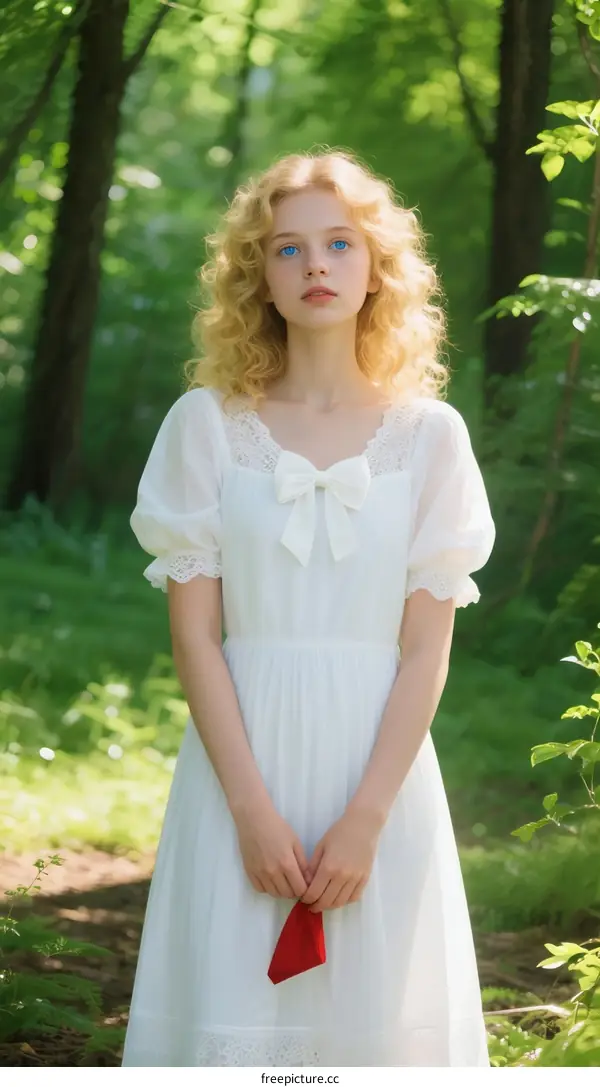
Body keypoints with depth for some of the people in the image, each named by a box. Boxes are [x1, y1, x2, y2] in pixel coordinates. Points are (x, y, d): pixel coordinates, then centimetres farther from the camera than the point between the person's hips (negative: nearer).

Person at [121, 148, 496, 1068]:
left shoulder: (430, 434, 2)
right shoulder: (209, 424, 1)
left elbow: (427, 649, -2)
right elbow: (194, 633, -3)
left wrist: (364, 818, -12)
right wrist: (252, 809, -12)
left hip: (381, 762, 1)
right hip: (242, 760, -1)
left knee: (372, 1014, 2)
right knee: (231, 1020, -2)